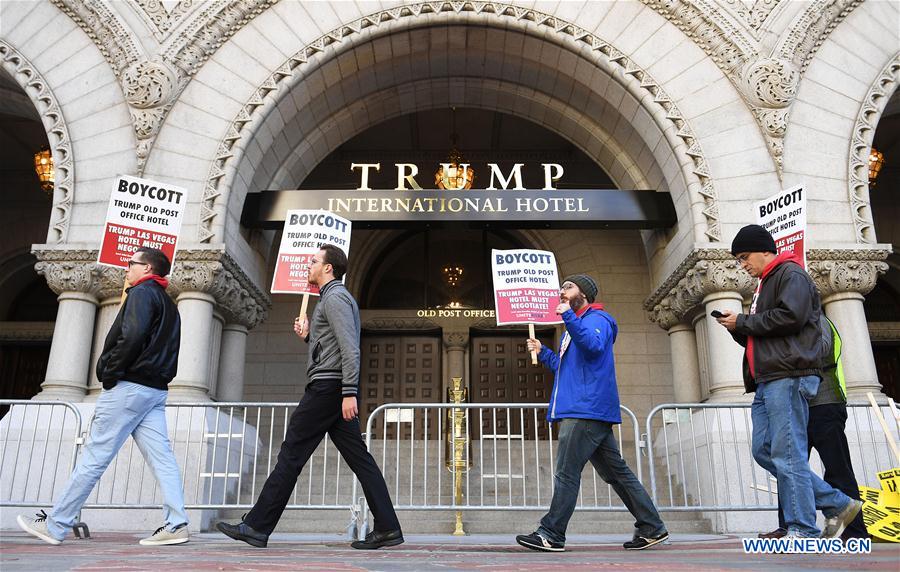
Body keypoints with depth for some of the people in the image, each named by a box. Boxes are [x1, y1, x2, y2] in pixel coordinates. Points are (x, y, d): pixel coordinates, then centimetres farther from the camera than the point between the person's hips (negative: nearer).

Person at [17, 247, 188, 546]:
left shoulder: (141, 293, -4)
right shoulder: (168, 305, 24)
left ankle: (54, 525, 8)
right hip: (156, 390, 8)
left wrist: (109, 373, -12)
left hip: (129, 386, -8)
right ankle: (176, 525, -6)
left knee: (94, 457, -2)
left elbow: (132, 336, -20)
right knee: (162, 459, 0)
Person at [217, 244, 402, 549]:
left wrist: (349, 393, -24)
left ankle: (257, 526, 2)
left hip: (327, 387, -10)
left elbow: (350, 349, -19)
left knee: (291, 454, -5)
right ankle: (387, 528, 2)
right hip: (335, 390, 10)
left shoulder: (334, 297, -8)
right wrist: (308, 336, 15)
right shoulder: (336, 297, 25)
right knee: (359, 458, 4)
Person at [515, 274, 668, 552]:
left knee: (566, 473, -10)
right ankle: (651, 528, 13)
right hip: (579, 410, 10)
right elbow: (567, 369, 31)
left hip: (587, 409, -10)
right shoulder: (576, 326, 27)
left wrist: (568, 316, -26)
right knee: (616, 472, 9)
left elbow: (593, 345, -25)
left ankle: (551, 534, -7)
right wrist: (542, 352, 22)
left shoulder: (596, 319, -2)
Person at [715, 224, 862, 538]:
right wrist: (737, 328, 10)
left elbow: (790, 316, -19)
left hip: (789, 377, -10)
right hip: (767, 382, 10)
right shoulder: (765, 284, 28)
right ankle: (838, 505, 14)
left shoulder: (791, 274, -1)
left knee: (788, 455, -10)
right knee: (764, 450, 6)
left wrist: (743, 322, -9)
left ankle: (803, 531, -4)